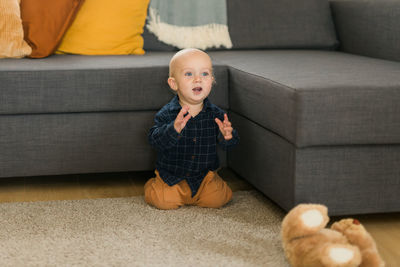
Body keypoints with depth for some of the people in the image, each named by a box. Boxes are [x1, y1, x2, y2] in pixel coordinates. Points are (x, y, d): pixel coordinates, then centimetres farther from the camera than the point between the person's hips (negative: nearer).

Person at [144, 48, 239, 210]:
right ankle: (154, 186, 17)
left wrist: (227, 136, -28)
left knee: (218, 199, -16)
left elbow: (228, 144, -3)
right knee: (164, 201, -20)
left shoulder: (216, 114, -5)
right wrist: (174, 129, -42)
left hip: (204, 175, 2)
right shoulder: (167, 114, -13)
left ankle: (192, 196, 17)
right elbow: (155, 140, -24)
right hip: (172, 176, -2)